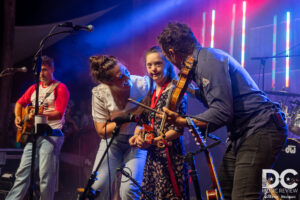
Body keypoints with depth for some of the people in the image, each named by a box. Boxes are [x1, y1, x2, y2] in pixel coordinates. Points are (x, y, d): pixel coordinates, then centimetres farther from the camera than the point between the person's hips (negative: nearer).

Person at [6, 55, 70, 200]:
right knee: (22, 173, 3)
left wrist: (40, 114, -27)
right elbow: (20, 103, 28)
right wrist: (18, 117, 8)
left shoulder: (60, 88, -3)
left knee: (46, 177, -10)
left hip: (51, 134, -6)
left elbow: (59, 113, -14)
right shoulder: (34, 88, 17)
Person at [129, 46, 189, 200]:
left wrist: (154, 141, -20)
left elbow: (178, 130, -14)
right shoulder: (151, 94, 14)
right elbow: (142, 120, 18)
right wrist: (137, 136, -2)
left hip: (170, 154, -8)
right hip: (153, 154, 8)